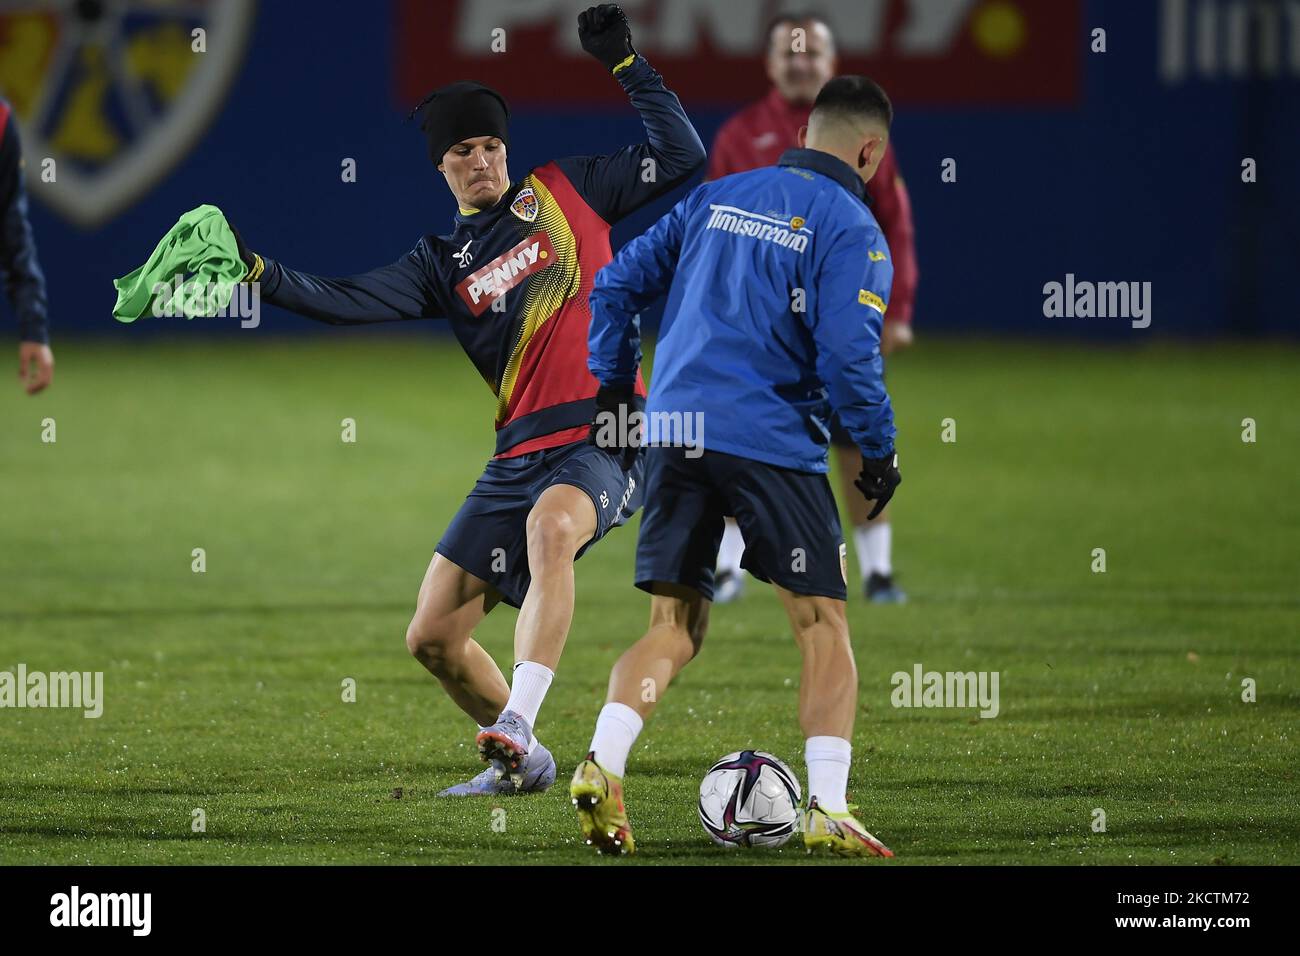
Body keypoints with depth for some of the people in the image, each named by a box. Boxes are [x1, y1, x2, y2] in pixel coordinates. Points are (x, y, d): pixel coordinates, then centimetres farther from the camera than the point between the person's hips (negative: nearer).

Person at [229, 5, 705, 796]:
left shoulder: (568, 190, 10)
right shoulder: (442, 263, 14)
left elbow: (681, 157, 11)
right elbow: (349, 302, 1)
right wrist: (259, 272, -12)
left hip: (610, 439, -5)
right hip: (524, 454, 5)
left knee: (551, 523, -39)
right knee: (433, 636, 2)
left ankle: (518, 722, -44)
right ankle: (522, 763, 25)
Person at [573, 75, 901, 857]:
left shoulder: (716, 197, 15)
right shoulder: (851, 228, -4)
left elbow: (617, 285, 14)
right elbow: (847, 352, -14)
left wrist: (615, 392, 21)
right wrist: (881, 451, -2)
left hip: (674, 434, 5)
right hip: (774, 442, -5)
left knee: (674, 631, 10)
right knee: (825, 629, 4)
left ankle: (603, 765, -12)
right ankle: (828, 809, -6)